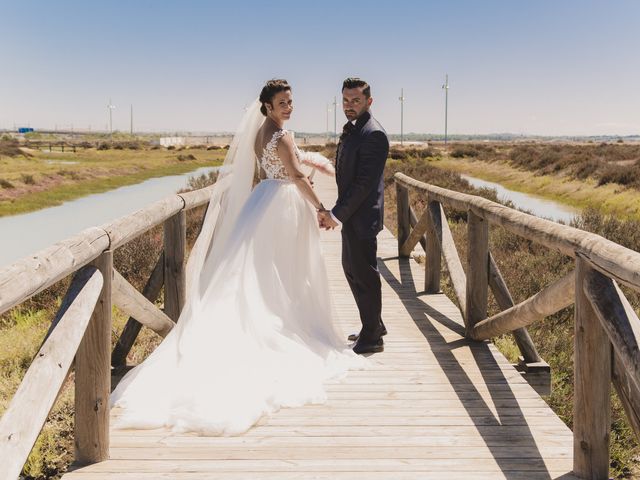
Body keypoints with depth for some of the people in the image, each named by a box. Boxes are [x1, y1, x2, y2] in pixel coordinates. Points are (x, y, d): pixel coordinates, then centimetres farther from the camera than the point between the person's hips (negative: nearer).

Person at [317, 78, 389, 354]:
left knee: (364, 274, -2)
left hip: (362, 216, -10)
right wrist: (336, 212, 11)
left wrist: (337, 213, -21)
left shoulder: (373, 135, -18)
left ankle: (371, 337, 9)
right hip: (351, 214, 10)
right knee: (352, 268, 19)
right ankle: (374, 324, 32)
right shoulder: (352, 131, 14)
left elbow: (364, 182, -22)